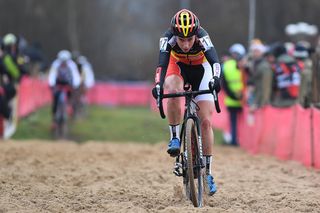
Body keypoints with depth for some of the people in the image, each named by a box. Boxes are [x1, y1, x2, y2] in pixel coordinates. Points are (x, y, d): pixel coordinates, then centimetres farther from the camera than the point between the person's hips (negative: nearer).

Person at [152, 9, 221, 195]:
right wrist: (158, 84, -61)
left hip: (201, 70, 0)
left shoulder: (202, 37, -36)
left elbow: (214, 60, -50)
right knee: (172, 92, -36)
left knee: (206, 122, -7)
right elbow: (162, 64, -42)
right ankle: (175, 138, -19)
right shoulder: (168, 38, -33)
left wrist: (215, 78, -70)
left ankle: (208, 173, 2)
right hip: (178, 68, 0)